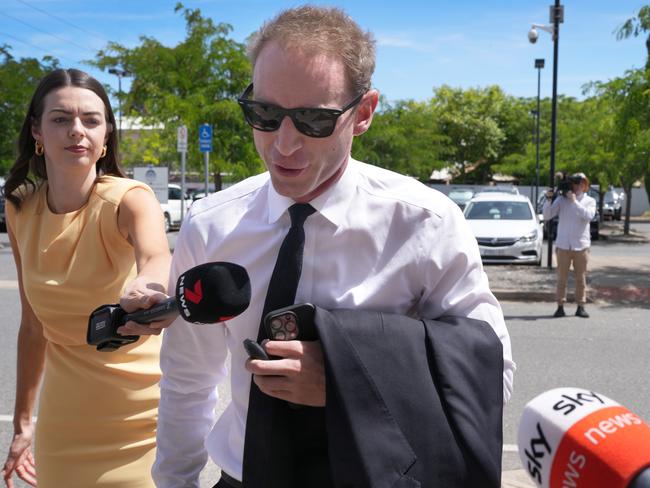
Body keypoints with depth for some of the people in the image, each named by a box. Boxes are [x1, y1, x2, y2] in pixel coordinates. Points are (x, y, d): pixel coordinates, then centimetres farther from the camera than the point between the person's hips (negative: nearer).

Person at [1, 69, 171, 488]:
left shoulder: (129, 199, -15)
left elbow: (157, 257, -39)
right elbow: (34, 323, 6)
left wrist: (147, 287, -62)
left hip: (141, 418, -3)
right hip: (62, 423, 4)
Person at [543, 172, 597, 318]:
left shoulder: (590, 201, 6)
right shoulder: (562, 199, 5)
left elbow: (588, 215, -14)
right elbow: (547, 216, 0)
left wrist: (574, 201, -16)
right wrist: (548, 199, -12)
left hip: (581, 245, 0)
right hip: (563, 245, 0)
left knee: (581, 277, 5)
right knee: (562, 277, 2)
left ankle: (581, 307, 13)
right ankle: (560, 306, 7)